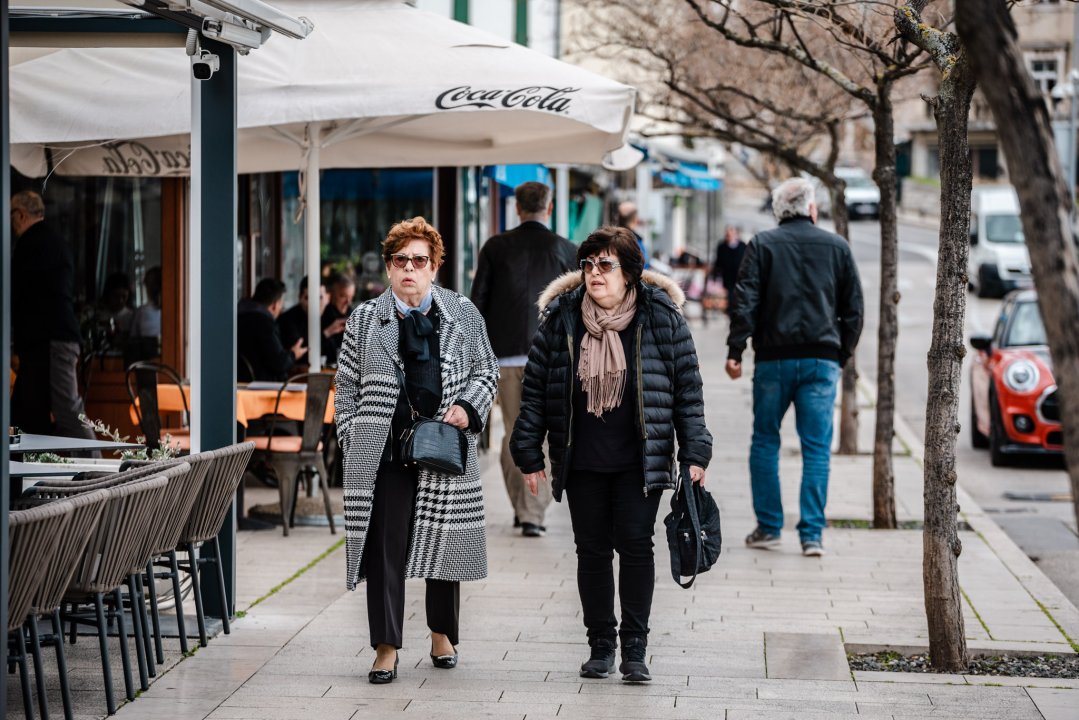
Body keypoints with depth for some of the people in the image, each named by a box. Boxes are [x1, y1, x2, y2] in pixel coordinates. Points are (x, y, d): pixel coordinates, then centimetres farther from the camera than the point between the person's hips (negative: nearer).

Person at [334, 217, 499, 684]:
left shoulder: (462, 314, 8)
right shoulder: (364, 320, 7)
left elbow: (486, 369, 13)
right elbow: (347, 386, 8)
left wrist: (468, 408, -5)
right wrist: (354, 444, 1)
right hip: (386, 451, -1)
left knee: (444, 541, 9)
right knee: (385, 547, -4)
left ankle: (442, 634, 27)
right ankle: (386, 648, 1)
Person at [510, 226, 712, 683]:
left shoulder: (661, 317, -2)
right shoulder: (560, 319, 2)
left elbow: (688, 387, 2)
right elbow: (535, 387, 7)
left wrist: (694, 452, -2)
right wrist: (529, 453, 4)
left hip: (639, 460, -2)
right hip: (581, 461, 2)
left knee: (635, 543, -7)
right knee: (592, 549, 5)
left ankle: (634, 649, 2)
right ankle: (600, 647, 16)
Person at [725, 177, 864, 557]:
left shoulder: (762, 244, 2)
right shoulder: (837, 247, 8)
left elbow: (745, 300, -6)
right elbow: (853, 308, 9)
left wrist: (736, 349, -4)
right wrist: (842, 354, 17)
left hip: (774, 358, -1)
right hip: (821, 361, 1)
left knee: (764, 442, 11)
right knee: (817, 448, 2)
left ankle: (768, 527, 12)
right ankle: (812, 534, -2)